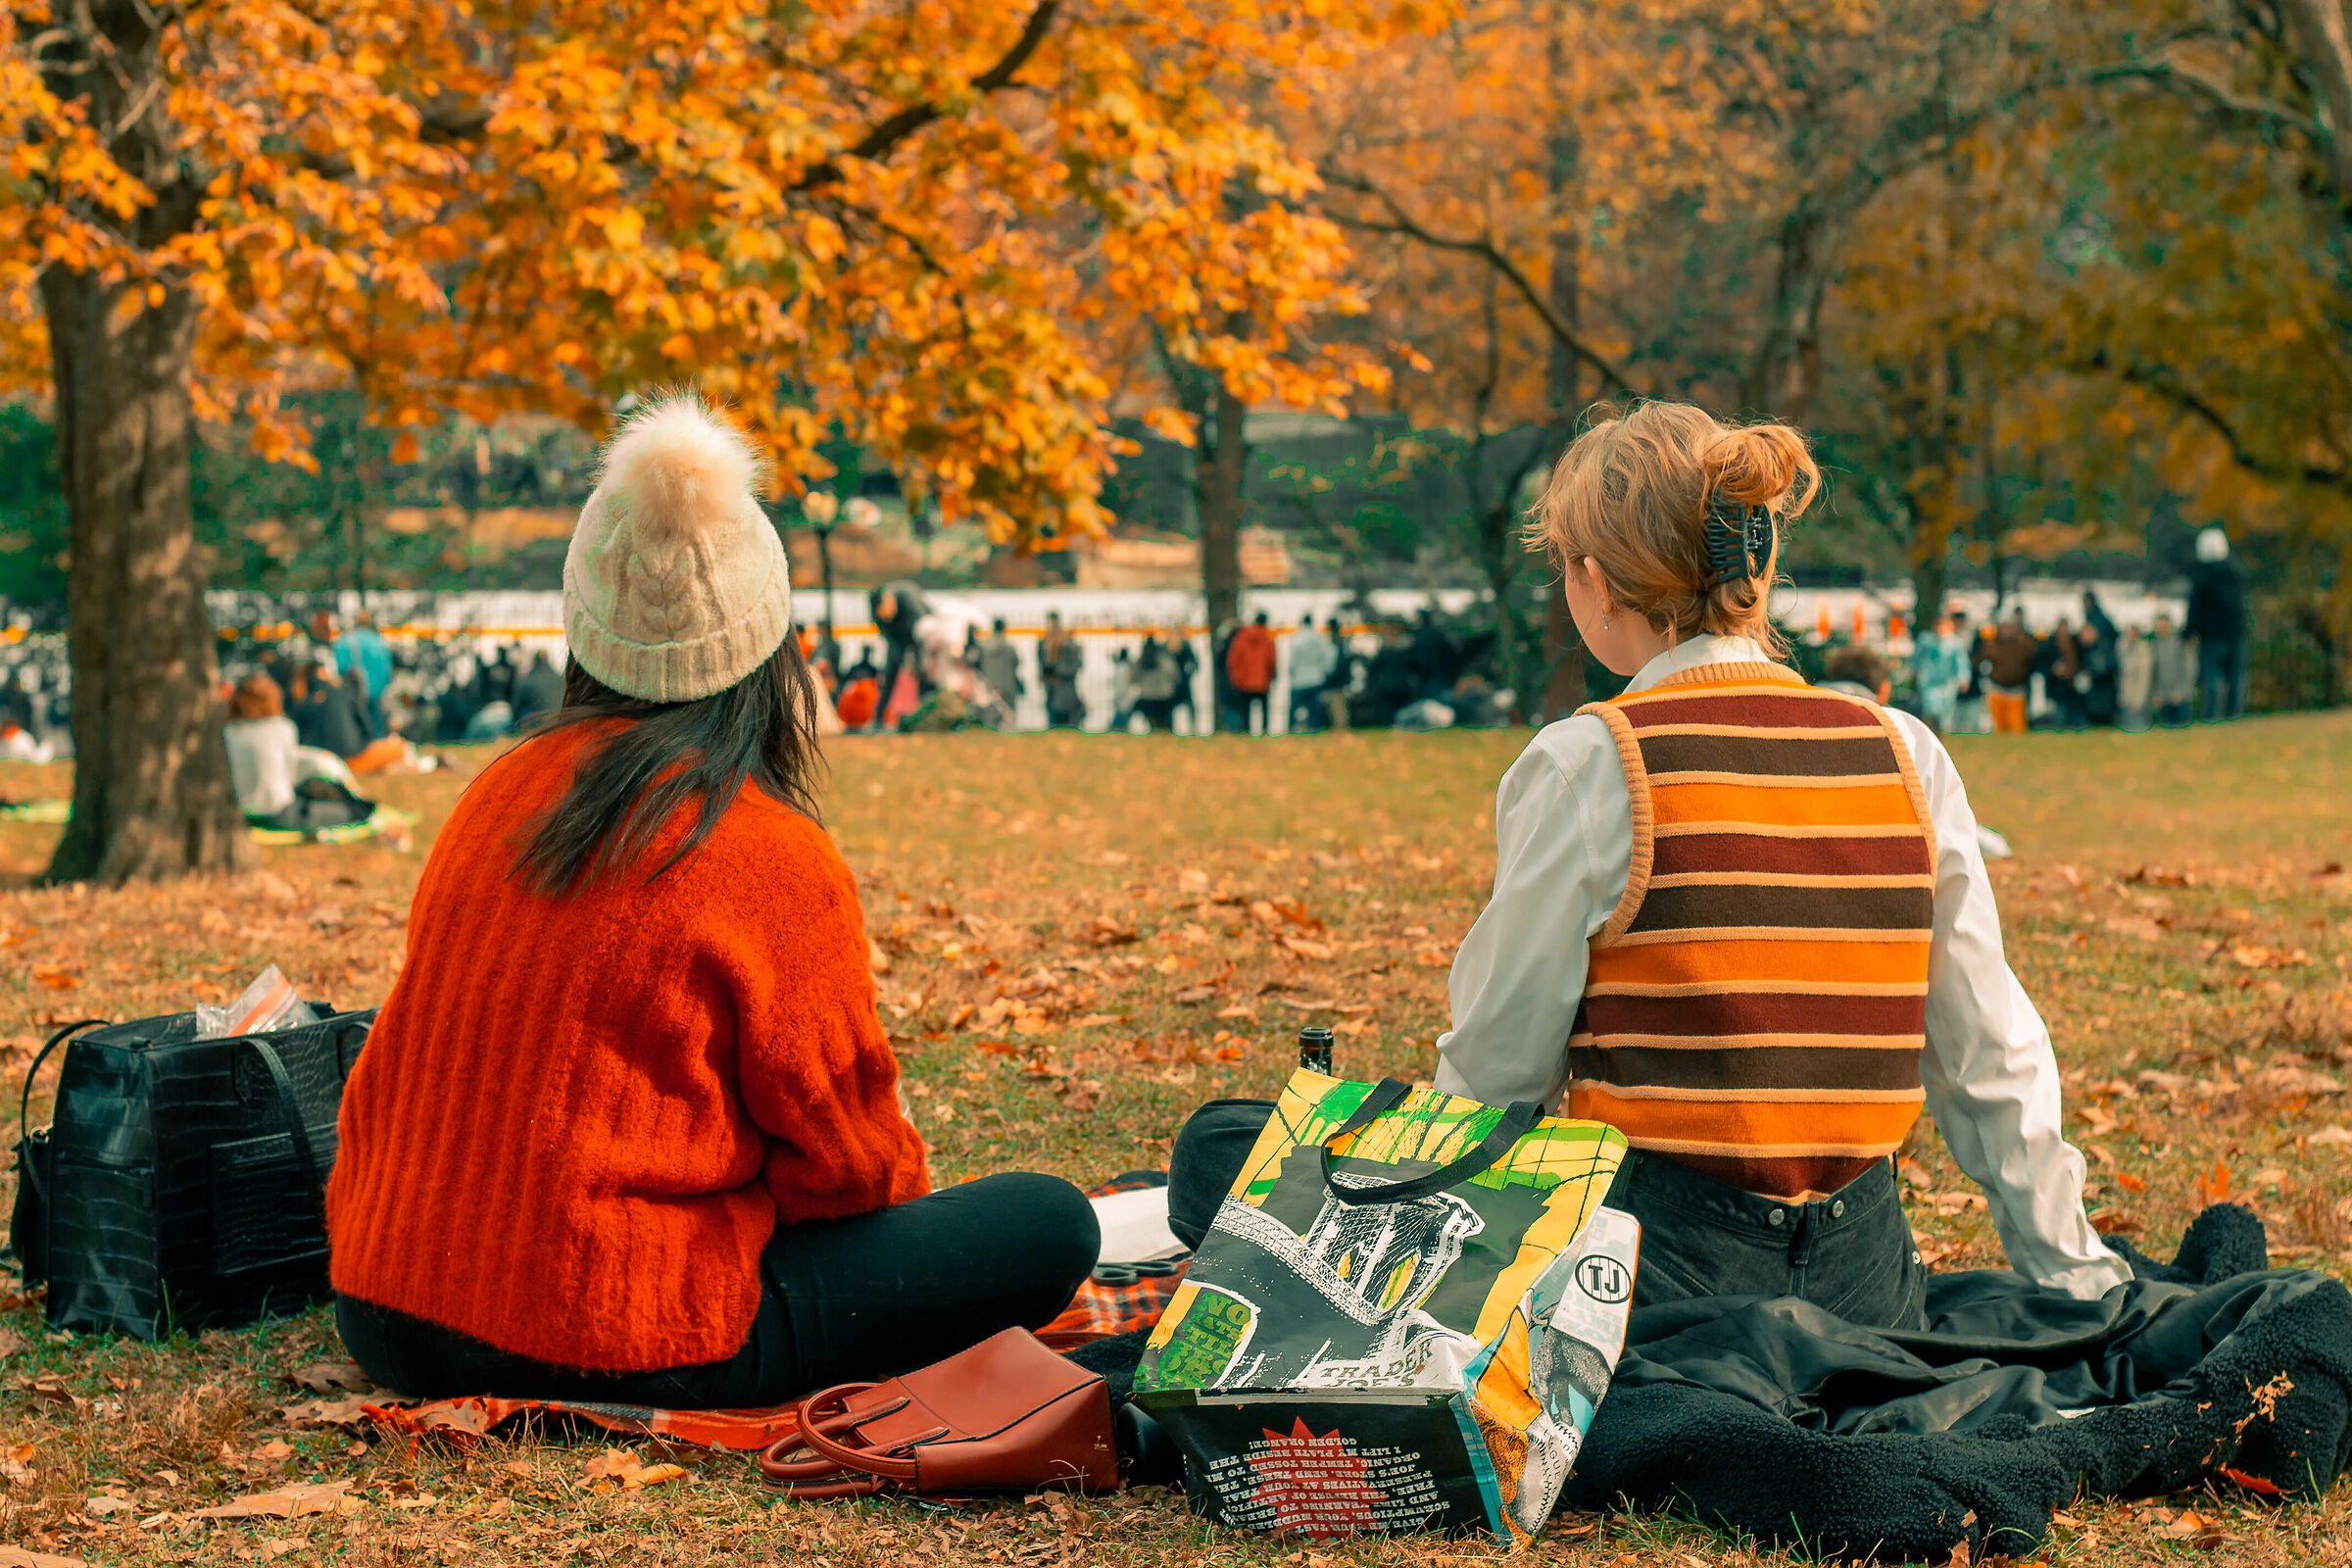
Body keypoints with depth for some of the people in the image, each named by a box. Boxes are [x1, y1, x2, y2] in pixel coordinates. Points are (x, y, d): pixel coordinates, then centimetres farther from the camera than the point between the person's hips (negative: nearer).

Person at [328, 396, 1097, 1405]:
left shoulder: (498, 794, 4)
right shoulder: (780, 861, -13)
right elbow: (848, 1157, -3)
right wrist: (899, 1177, 19)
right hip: (616, 1348, -7)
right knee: (1052, 1226, 0)